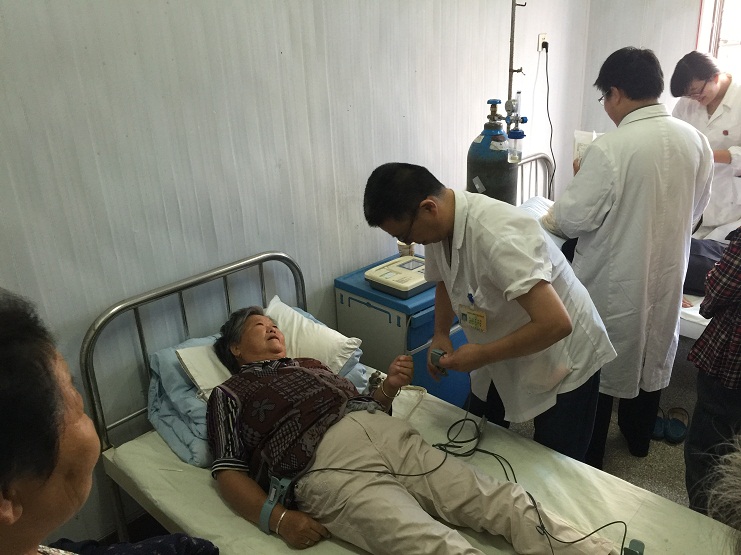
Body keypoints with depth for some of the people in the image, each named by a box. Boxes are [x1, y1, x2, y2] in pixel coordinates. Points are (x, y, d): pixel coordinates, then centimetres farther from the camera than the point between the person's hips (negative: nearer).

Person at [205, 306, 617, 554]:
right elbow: (229, 473, 5)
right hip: (329, 468, -6)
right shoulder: (230, 394, 17)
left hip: (388, 434, 7)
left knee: (505, 502, -12)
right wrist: (278, 519, -12)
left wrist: (389, 386, 8)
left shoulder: (310, 364, 33)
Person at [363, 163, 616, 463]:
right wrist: (441, 334, -4)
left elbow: (555, 323, -38)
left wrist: (482, 355, -27)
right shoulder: (438, 224, -10)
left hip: (564, 361, -7)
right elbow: (444, 281, 11)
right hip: (505, 354, 8)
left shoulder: (497, 235, -36)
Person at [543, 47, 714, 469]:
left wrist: (544, 220, 0)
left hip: (614, 282, -6)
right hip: (667, 275, 6)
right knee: (653, 353, 23)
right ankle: (639, 437, 43)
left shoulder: (611, 147, -23)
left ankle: (589, 456, 25)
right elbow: (696, 209, 8)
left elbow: (575, 218, -20)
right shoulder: (695, 140, -3)